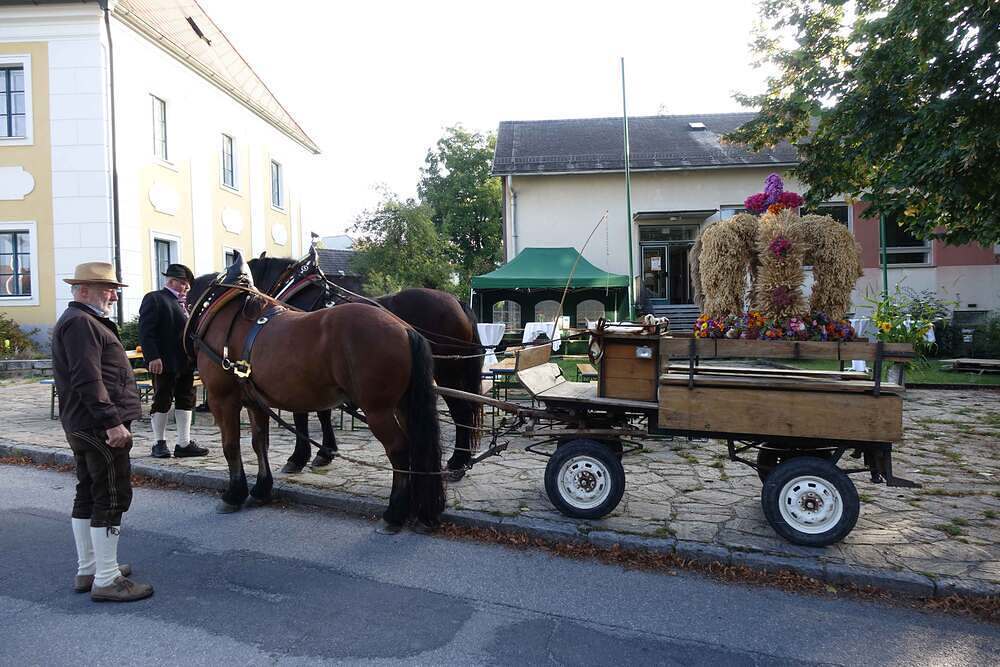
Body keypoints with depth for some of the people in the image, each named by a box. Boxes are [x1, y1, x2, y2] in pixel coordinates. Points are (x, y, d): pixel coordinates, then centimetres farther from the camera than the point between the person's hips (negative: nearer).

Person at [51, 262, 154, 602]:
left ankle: (87, 570, 27)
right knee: (112, 498, -5)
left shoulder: (76, 320, 20)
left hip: (82, 426, 11)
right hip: (100, 427, -11)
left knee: (88, 495, 16)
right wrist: (112, 421, -25)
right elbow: (88, 380, -24)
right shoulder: (81, 323, -15)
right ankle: (107, 580, 1)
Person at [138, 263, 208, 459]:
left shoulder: (186, 302, 17)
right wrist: (153, 357, -21)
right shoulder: (154, 299, -6)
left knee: (186, 400, 8)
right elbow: (146, 332, -13)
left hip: (186, 362, 7)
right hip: (164, 362, -7)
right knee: (162, 402, 4)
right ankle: (159, 444, 16)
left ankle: (184, 444, 14)